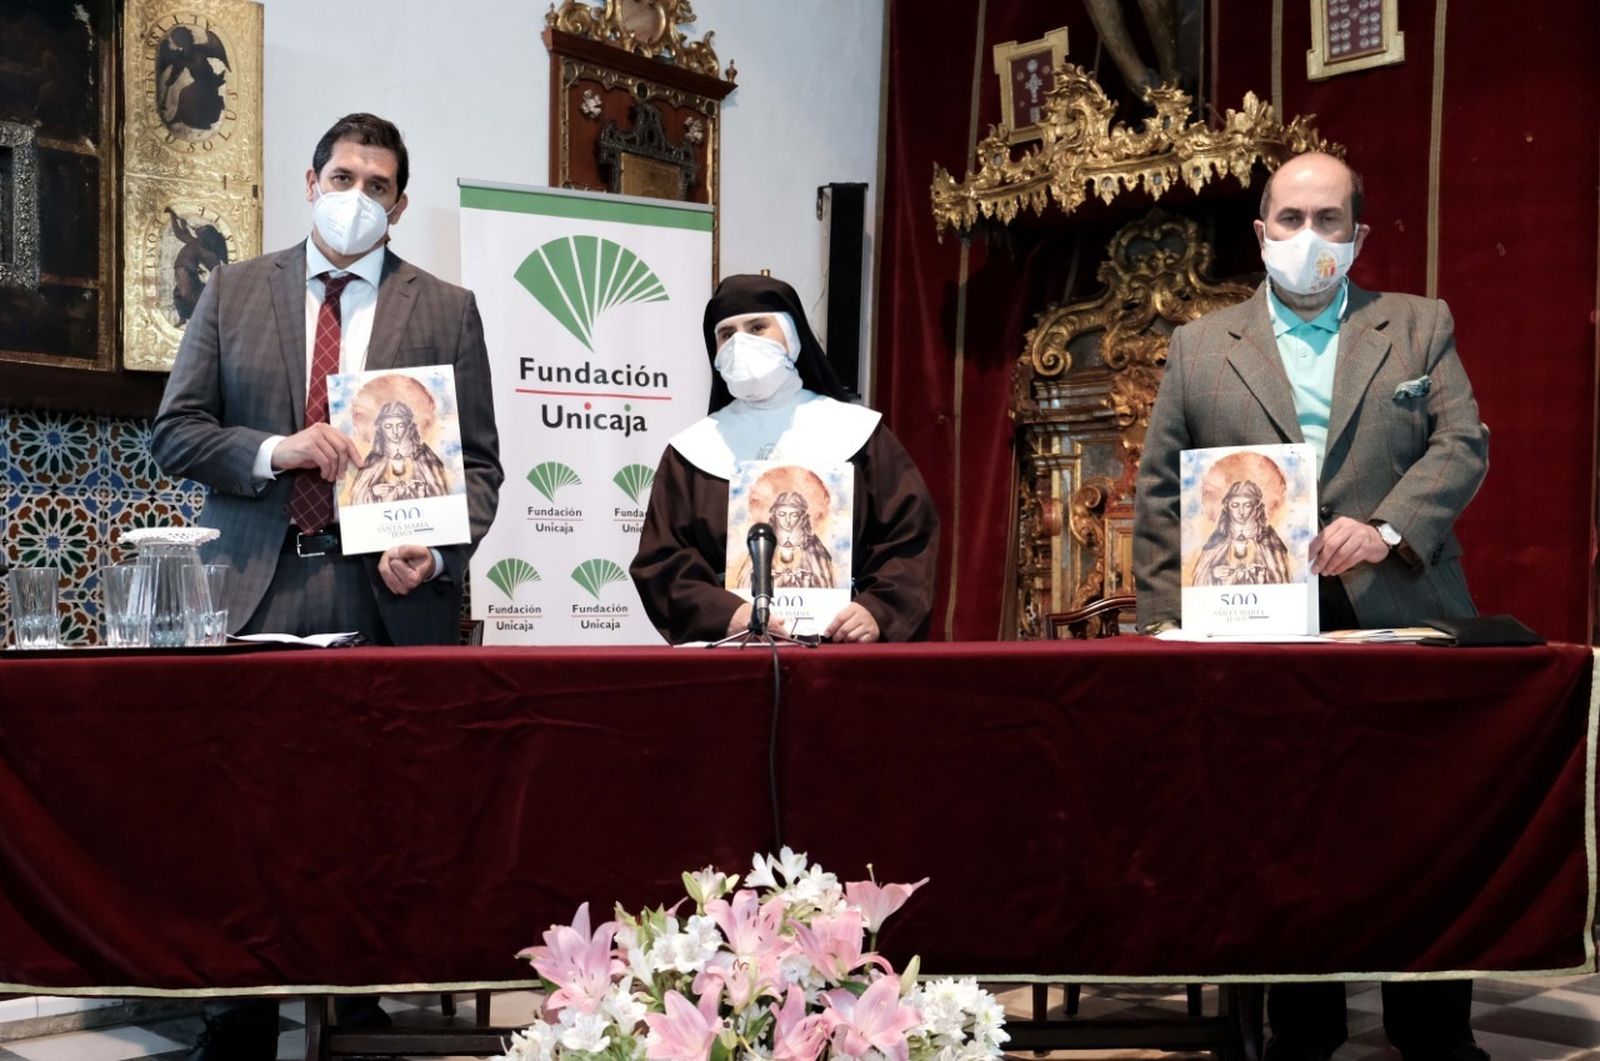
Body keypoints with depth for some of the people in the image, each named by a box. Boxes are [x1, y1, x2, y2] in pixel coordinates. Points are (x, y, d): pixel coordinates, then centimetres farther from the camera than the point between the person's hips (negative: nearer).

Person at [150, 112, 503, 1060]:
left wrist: (437, 553, -12)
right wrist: (276, 452, -10)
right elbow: (174, 433, 8)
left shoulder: (446, 310, 9)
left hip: (390, 600, -1)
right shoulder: (233, 293, 12)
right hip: (256, 594, 1)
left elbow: (478, 463, 6)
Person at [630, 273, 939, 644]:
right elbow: (660, 561, 3)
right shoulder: (693, 450, 10)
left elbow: (910, 538, 5)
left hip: (842, 640, 0)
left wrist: (879, 611, -12)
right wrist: (726, 614, -14)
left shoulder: (855, 432, 9)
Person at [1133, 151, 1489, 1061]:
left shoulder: (1420, 327, 12)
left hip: (1402, 622, 0)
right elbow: (1160, 495, 10)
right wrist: (1165, 616, 1)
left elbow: (1462, 443, 0)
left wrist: (1387, 527, -18)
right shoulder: (1201, 346, 11)